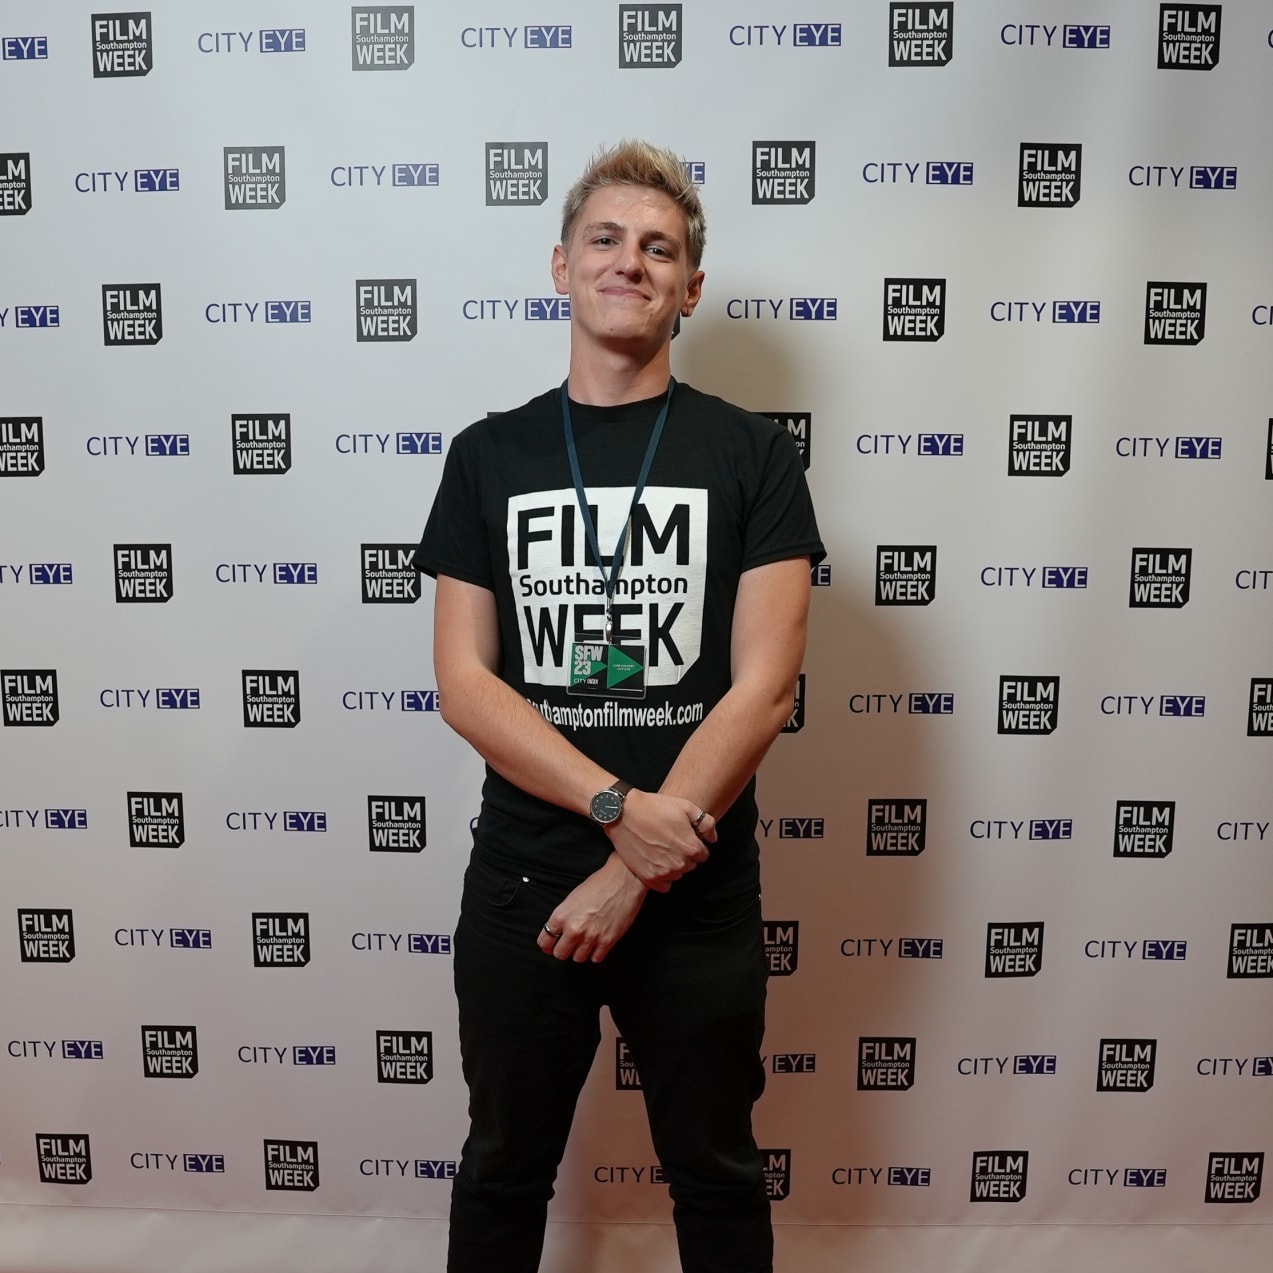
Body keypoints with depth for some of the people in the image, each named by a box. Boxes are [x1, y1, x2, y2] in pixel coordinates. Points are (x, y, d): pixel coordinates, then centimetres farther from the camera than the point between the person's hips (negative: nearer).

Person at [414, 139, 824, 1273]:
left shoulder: (751, 455, -3)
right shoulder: (489, 455, 2)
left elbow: (763, 686, -10)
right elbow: (463, 682, -4)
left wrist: (633, 875, -14)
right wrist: (620, 810, -17)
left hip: (700, 895, -1)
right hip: (521, 886, 1)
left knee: (715, 1175, 19)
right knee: (506, 1169, 20)